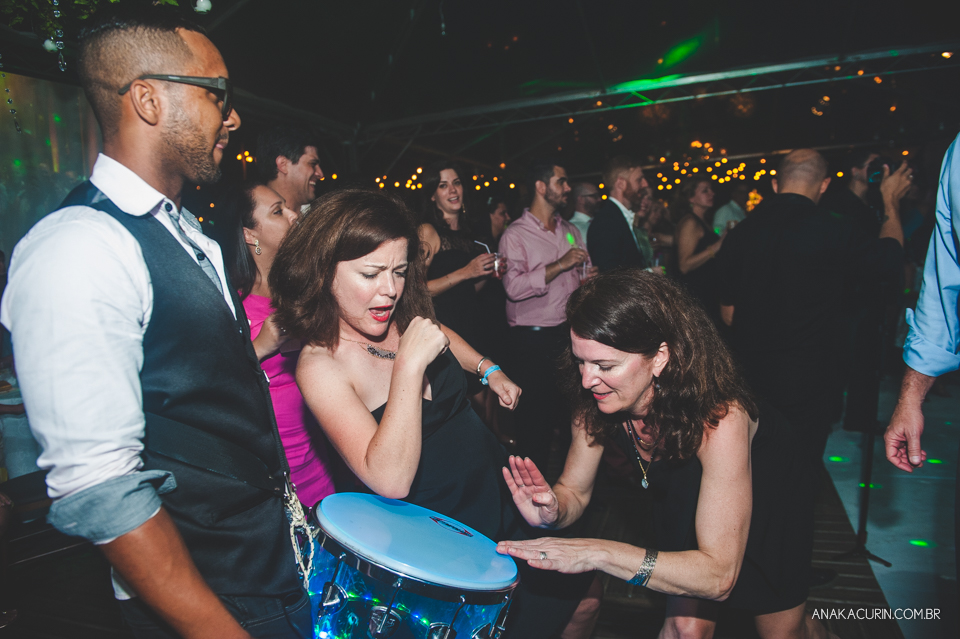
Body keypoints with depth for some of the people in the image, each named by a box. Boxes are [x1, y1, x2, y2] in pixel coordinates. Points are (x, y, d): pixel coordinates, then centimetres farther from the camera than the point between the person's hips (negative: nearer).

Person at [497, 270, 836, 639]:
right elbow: (575, 491, -15)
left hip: (769, 495, -2)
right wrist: (553, 511, -39)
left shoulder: (719, 418, -43)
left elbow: (718, 574, -43)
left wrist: (598, 553, -52)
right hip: (686, 498, 3)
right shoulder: (597, 403, -29)